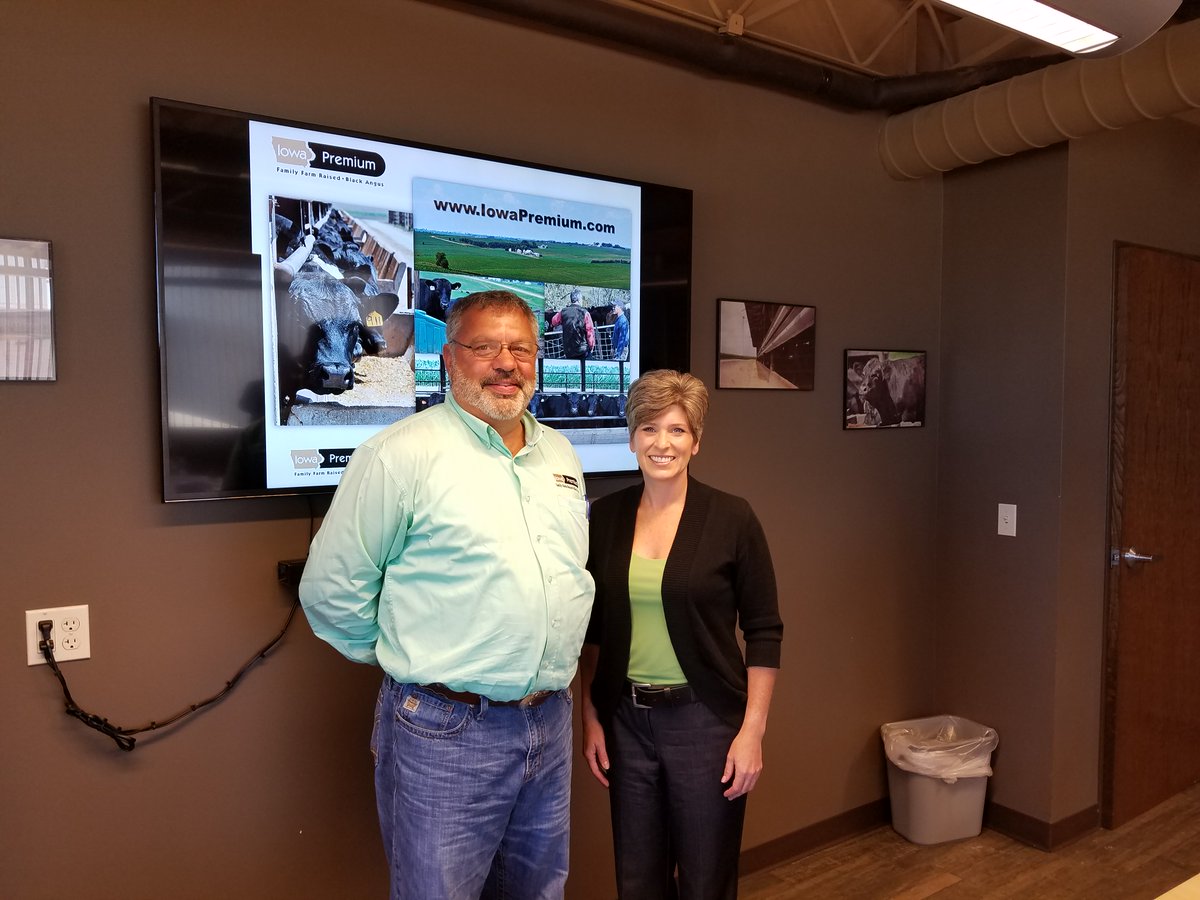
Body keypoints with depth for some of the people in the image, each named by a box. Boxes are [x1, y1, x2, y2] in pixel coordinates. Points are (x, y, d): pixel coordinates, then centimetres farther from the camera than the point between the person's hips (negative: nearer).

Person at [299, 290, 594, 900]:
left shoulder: (560, 455, 8)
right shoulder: (400, 453, -14)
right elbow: (330, 589, -11)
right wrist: (408, 661, -2)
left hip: (551, 723, 7)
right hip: (446, 732, -6)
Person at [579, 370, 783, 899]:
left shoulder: (731, 518, -9)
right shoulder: (606, 516, 1)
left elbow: (764, 631, -6)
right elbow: (592, 630, 8)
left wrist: (752, 730, -9)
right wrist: (590, 716, 6)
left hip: (706, 718, -3)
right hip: (626, 718, 3)